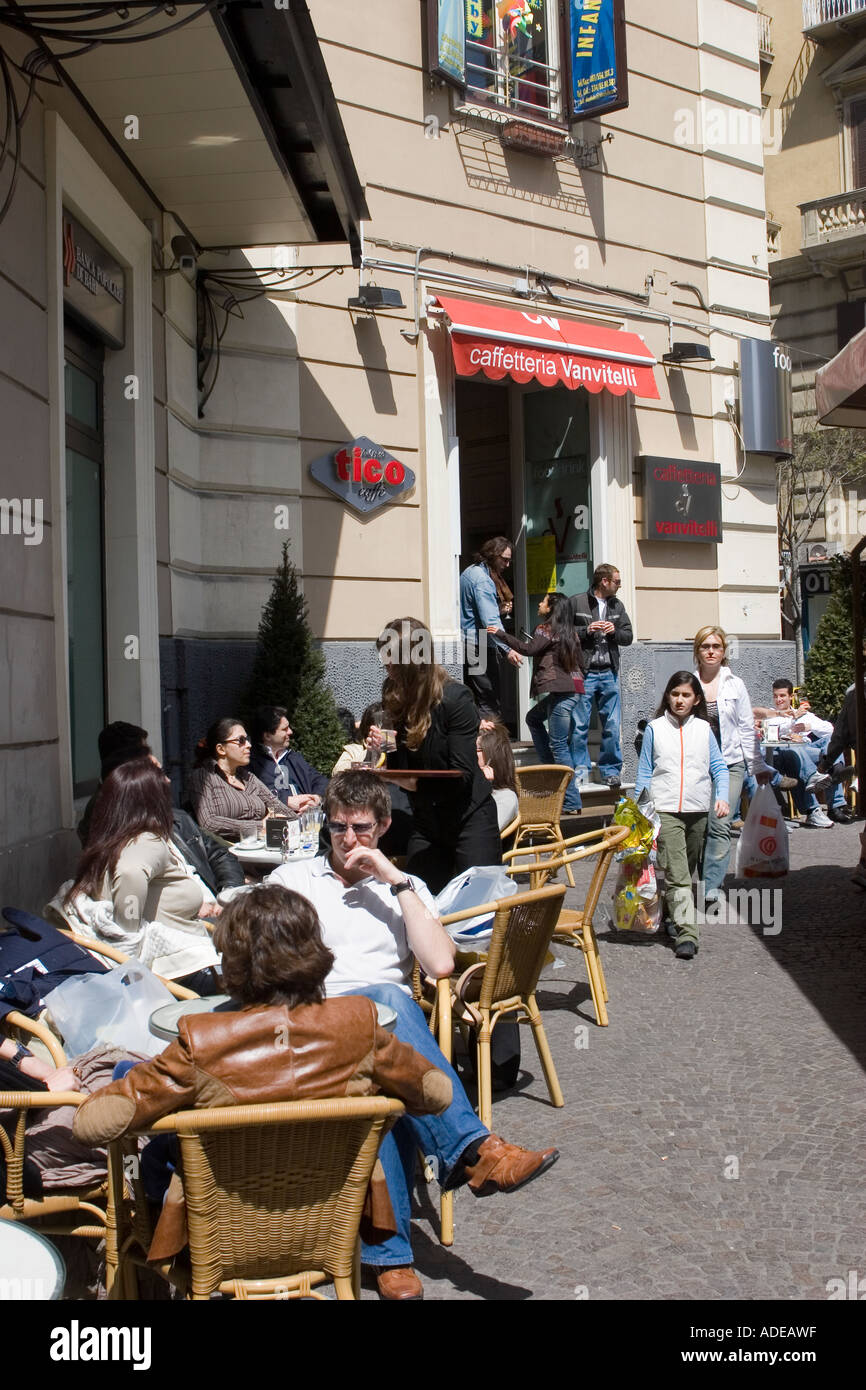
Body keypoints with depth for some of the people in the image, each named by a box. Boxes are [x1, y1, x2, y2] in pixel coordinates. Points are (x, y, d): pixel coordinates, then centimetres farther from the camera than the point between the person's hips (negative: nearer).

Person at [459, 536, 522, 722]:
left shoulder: (470, 572, 16)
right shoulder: (482, 579, -15)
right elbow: (490, 621, -25)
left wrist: (500, 612, 8)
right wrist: (507, 650, -30)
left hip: (467, 646, 10)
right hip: (479, 649, -10)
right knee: (491, 706, -10)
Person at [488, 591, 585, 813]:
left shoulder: (546, 629, -6)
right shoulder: (569, 632, 17)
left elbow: (528, 649, -21)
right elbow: (580, 660, 20)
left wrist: (500, 634, -16)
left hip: (560, 691, -9)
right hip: (573, 688, 9)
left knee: (558, 744, -8)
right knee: (533, 718, 27)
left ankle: (571, 802, -9)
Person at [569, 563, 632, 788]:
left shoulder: (617, 606, 16)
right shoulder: (577, 602, 0)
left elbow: (629, 636, 16)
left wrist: (614, 631, -3)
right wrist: (586, 630, -13)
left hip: (609, 673, 4)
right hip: (584, 672, -4)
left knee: (611, 725, 4)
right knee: (579, 725, -4)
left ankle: (611, 770, 13)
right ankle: (580, 770, 4)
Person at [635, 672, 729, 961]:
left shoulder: (704, 729, 8)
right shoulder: (655, 729, 4)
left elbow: (718, 766, 9)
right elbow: (644, 772, 7)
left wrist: (722, 796, -7)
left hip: (698, 810, 3)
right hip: (665, 810, -3)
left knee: (688, 870, 14)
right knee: (676, 874, -12)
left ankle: (672, 914, 33)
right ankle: (687, 934, -17)